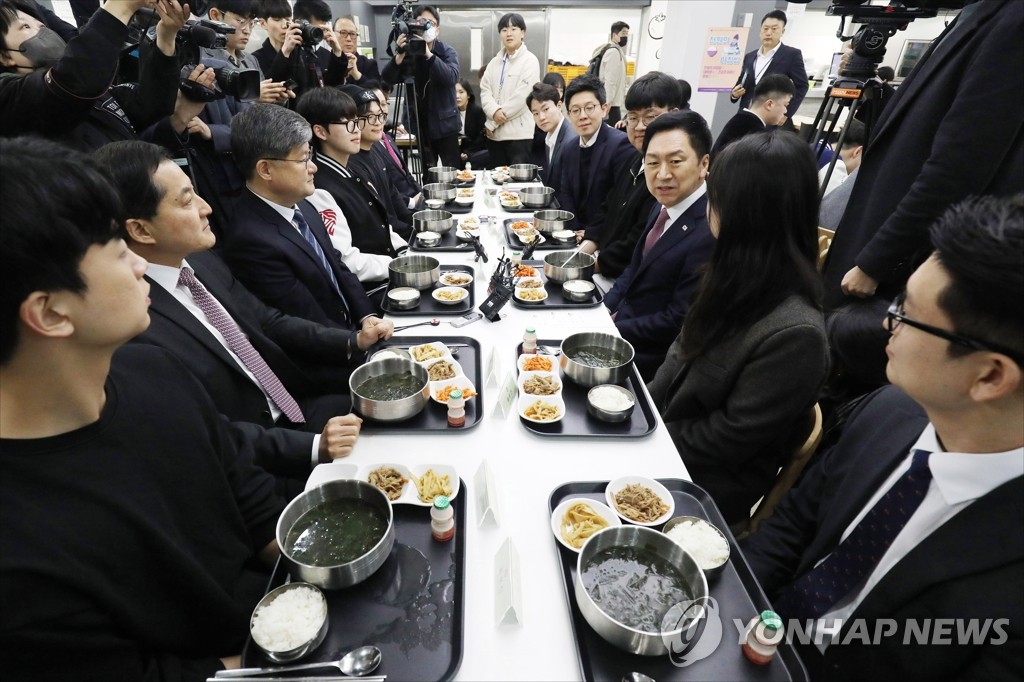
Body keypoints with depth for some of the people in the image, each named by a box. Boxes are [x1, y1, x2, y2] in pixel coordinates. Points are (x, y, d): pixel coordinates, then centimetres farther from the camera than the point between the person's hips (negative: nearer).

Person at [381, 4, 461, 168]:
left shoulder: (447, 51, -1)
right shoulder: (408, 52, 2)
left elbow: (452, 77, -20)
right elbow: (386, 80, -8)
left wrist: (428, 54, -30)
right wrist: (400, 55, -22)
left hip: (445, 124, -1)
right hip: (420, 124, 2)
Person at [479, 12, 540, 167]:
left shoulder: (530, 61, -3)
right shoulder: (495, 61, 15)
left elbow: (521, 97, -12)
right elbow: (485, 90, 7)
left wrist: (492, 123, -10)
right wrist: (494, 112, -16)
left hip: (520, 134, -6)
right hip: (495, 134, 6)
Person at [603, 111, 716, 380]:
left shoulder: (712, 233, -27)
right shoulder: (663, 206, 1)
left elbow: (678, 323, -23)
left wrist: (612, 329, -16)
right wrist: (606, 308, -1)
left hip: (649, 361, -7)